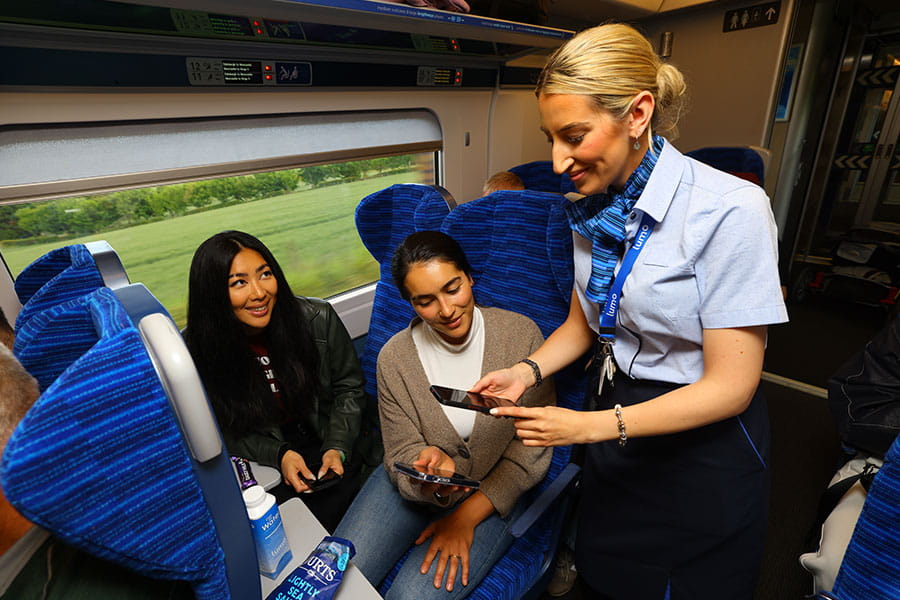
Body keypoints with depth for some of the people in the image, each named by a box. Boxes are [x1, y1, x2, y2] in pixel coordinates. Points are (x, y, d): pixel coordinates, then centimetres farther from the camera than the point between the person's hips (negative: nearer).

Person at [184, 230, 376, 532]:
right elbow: (223, 432, -3)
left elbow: (349, 388, -2)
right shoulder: (195, 351, -14)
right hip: (260, 467, 1)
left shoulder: (318, 319, -15)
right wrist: (277, 455, -17)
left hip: (330, 453, 0)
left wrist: (337, 448, -14)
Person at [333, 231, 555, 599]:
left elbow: (533, 449, -10)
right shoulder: (394, 358, -11)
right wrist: (431, 469, -28)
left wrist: (467, 516, -11)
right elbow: (402, 454, -4)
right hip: (415, 486, 2)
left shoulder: (521, 334, -15)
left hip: (493, 492, -1)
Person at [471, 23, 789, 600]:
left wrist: (590, 425, -24)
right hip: (620, 414, 6)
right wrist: (527, 371, -10)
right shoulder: (594, 211, -4)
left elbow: (730, 387, -22)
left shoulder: (729, 210, -25)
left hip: (703, 440, -5)